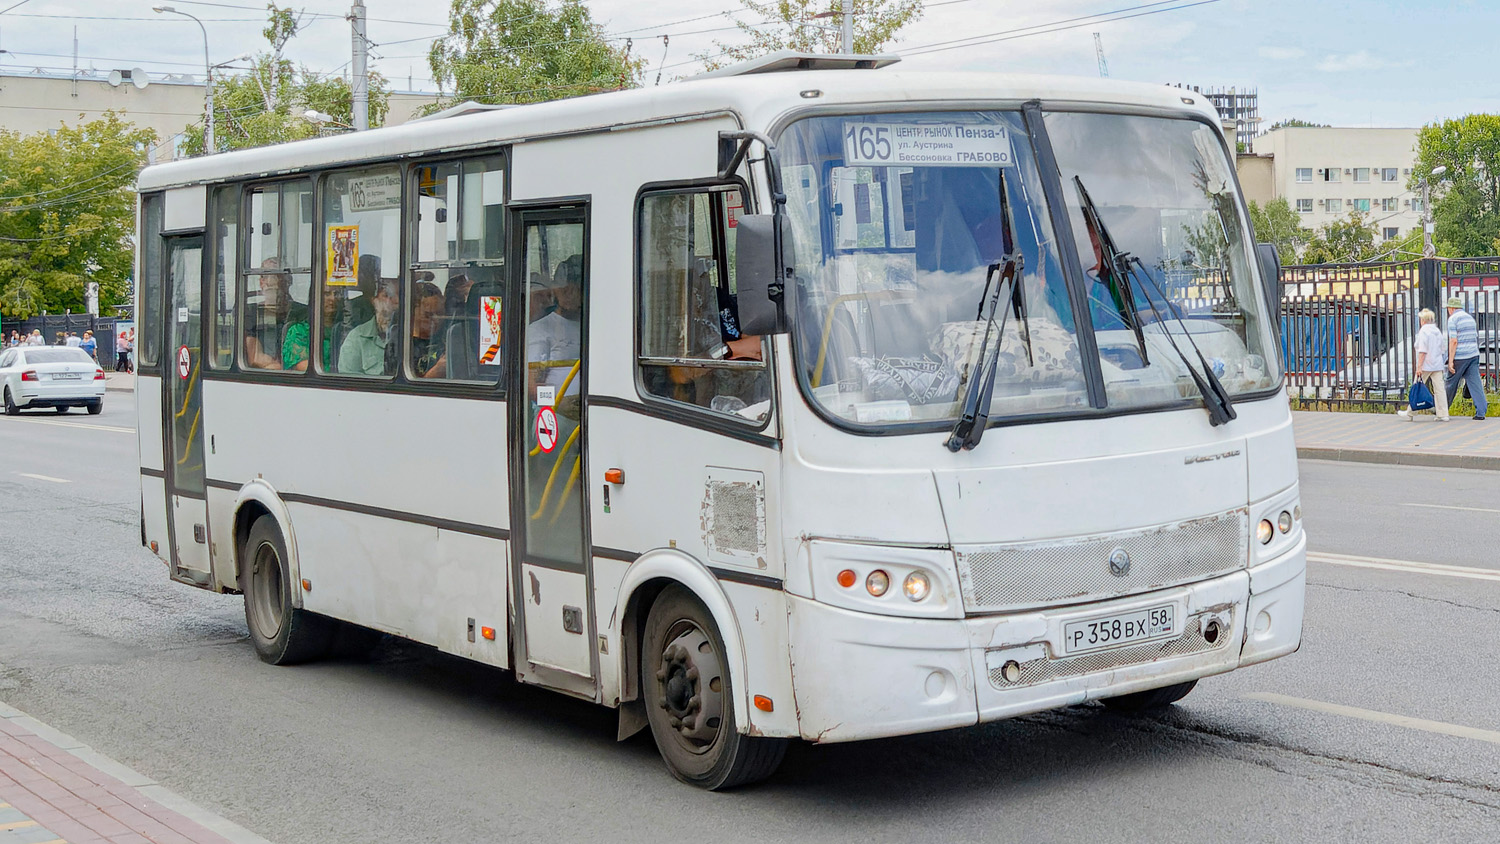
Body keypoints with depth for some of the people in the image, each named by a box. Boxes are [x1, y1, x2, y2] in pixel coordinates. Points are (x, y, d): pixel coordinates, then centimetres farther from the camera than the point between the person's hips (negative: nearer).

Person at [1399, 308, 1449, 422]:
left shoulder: (1423, 331, -11)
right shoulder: (1437, 331, 12)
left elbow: (1422, 351, -17)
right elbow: (1443, 349, 17)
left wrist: (1419, 367, -17)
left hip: (1426, 365, -7)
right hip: (1438, 365, 7)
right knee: (1439, 388, 3)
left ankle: (1409, 413, 12)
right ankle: (1443, 414, -1)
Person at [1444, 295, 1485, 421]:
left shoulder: (1453, 319, -8)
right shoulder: (1470, 318, 16)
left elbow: (1453, 341, -15)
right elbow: (1475, 338, 20)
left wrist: (1450, 361, -15)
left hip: (1460, 357, -6)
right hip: (1473, 355, 6)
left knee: (1451, 383, 7)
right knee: (1475, 382, 0)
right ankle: (1481, 412, -9)